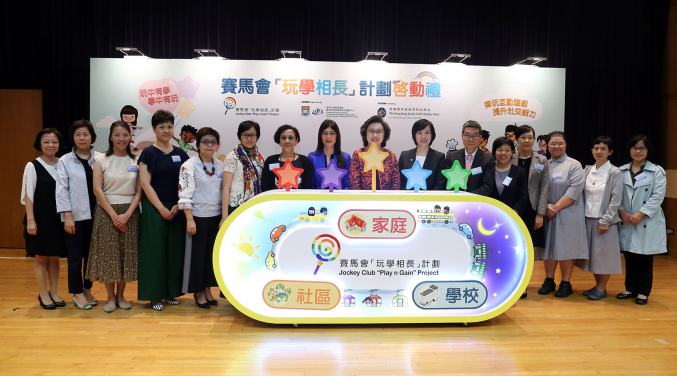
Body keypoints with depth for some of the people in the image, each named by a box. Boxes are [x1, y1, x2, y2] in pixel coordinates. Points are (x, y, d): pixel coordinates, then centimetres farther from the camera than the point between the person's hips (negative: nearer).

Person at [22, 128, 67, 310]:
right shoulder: (32, 166, -5)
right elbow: (28, 195, -6)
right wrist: (30, 219, -12)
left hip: (58, 218, 3)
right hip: (40, 218, -3)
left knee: (55, 256, 10)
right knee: (41, 257, 5)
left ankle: (54, 292, 20)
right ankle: (43, 294, 16)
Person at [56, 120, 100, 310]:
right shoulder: (64, 161, 2)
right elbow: (62, 190, -1)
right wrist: (67, 216, -8)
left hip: (95, 215, 1)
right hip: (75, 216, -1)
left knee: (92, 255, 9)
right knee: (75, 256, 4)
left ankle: (87, 290, 24)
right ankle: (77, 293, 16)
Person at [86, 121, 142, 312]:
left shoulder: (136, 161, 5)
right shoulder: (101, 160, 1)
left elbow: (139, 191, 1)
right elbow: (97, 189, -6)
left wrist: (127, 214, -11)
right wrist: (114, 214, -13)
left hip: (130, 212, 2)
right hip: (106, 212, -1)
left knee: (127, 254, 4)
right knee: (108, 253, 0)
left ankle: (121, 295, 18)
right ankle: (110, 297, 14)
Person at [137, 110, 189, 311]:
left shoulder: (180, 153, 9)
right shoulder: (149, 153, -3)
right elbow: (145, 183, -9)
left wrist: (178, 205, -6)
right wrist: (161, 208, -14)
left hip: (177, 209, 4)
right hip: (154, 209, -4)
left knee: (174, 251, 8)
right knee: (155, 251, 0)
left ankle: (170, 292, 20)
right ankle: (155, 296, 11)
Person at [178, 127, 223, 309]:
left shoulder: (220, 165, 7)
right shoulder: (189, 165, -8)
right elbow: (184, 194, -12)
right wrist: (189, 219, -16)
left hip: (216, 216, 5)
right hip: (198, 217, -5)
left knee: (212, 253, 12)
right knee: (197, 254, 4)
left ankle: (207, 290, 27)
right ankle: (198, 292, 19)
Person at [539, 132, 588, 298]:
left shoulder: (574, 165, 0)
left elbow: (575, 190, -11)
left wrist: (556, 207, -15)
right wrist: (545, 206, -10)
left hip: (567, 214, -4)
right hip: (546, 214, 4)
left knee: (566, 247, 0)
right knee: (548, 246, 8)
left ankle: (566, 283, 11)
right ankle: (549, 281, 19)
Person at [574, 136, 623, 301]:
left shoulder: (614, 172, -7)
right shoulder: (587, 171, 7)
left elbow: (616, 200, -10)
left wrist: (605, 221, -14)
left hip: (604, 220, -5)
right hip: (588, 218, 5)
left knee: (604, 254, 1)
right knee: (592, 253, 11)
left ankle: (602, 289, 13)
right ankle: (597, 285, 24)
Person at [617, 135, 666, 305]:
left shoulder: (657, 171, 0)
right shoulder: (621, 171, 8)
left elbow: (658, 196, -8)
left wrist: (641, 214, -16)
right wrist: (621, 211, -10)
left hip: (648, 222, -3)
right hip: (626, 221, 3)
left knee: (645, 259, 4)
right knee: (629, 257, 10)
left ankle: (643, 292, 15)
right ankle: (631, 288, 23)